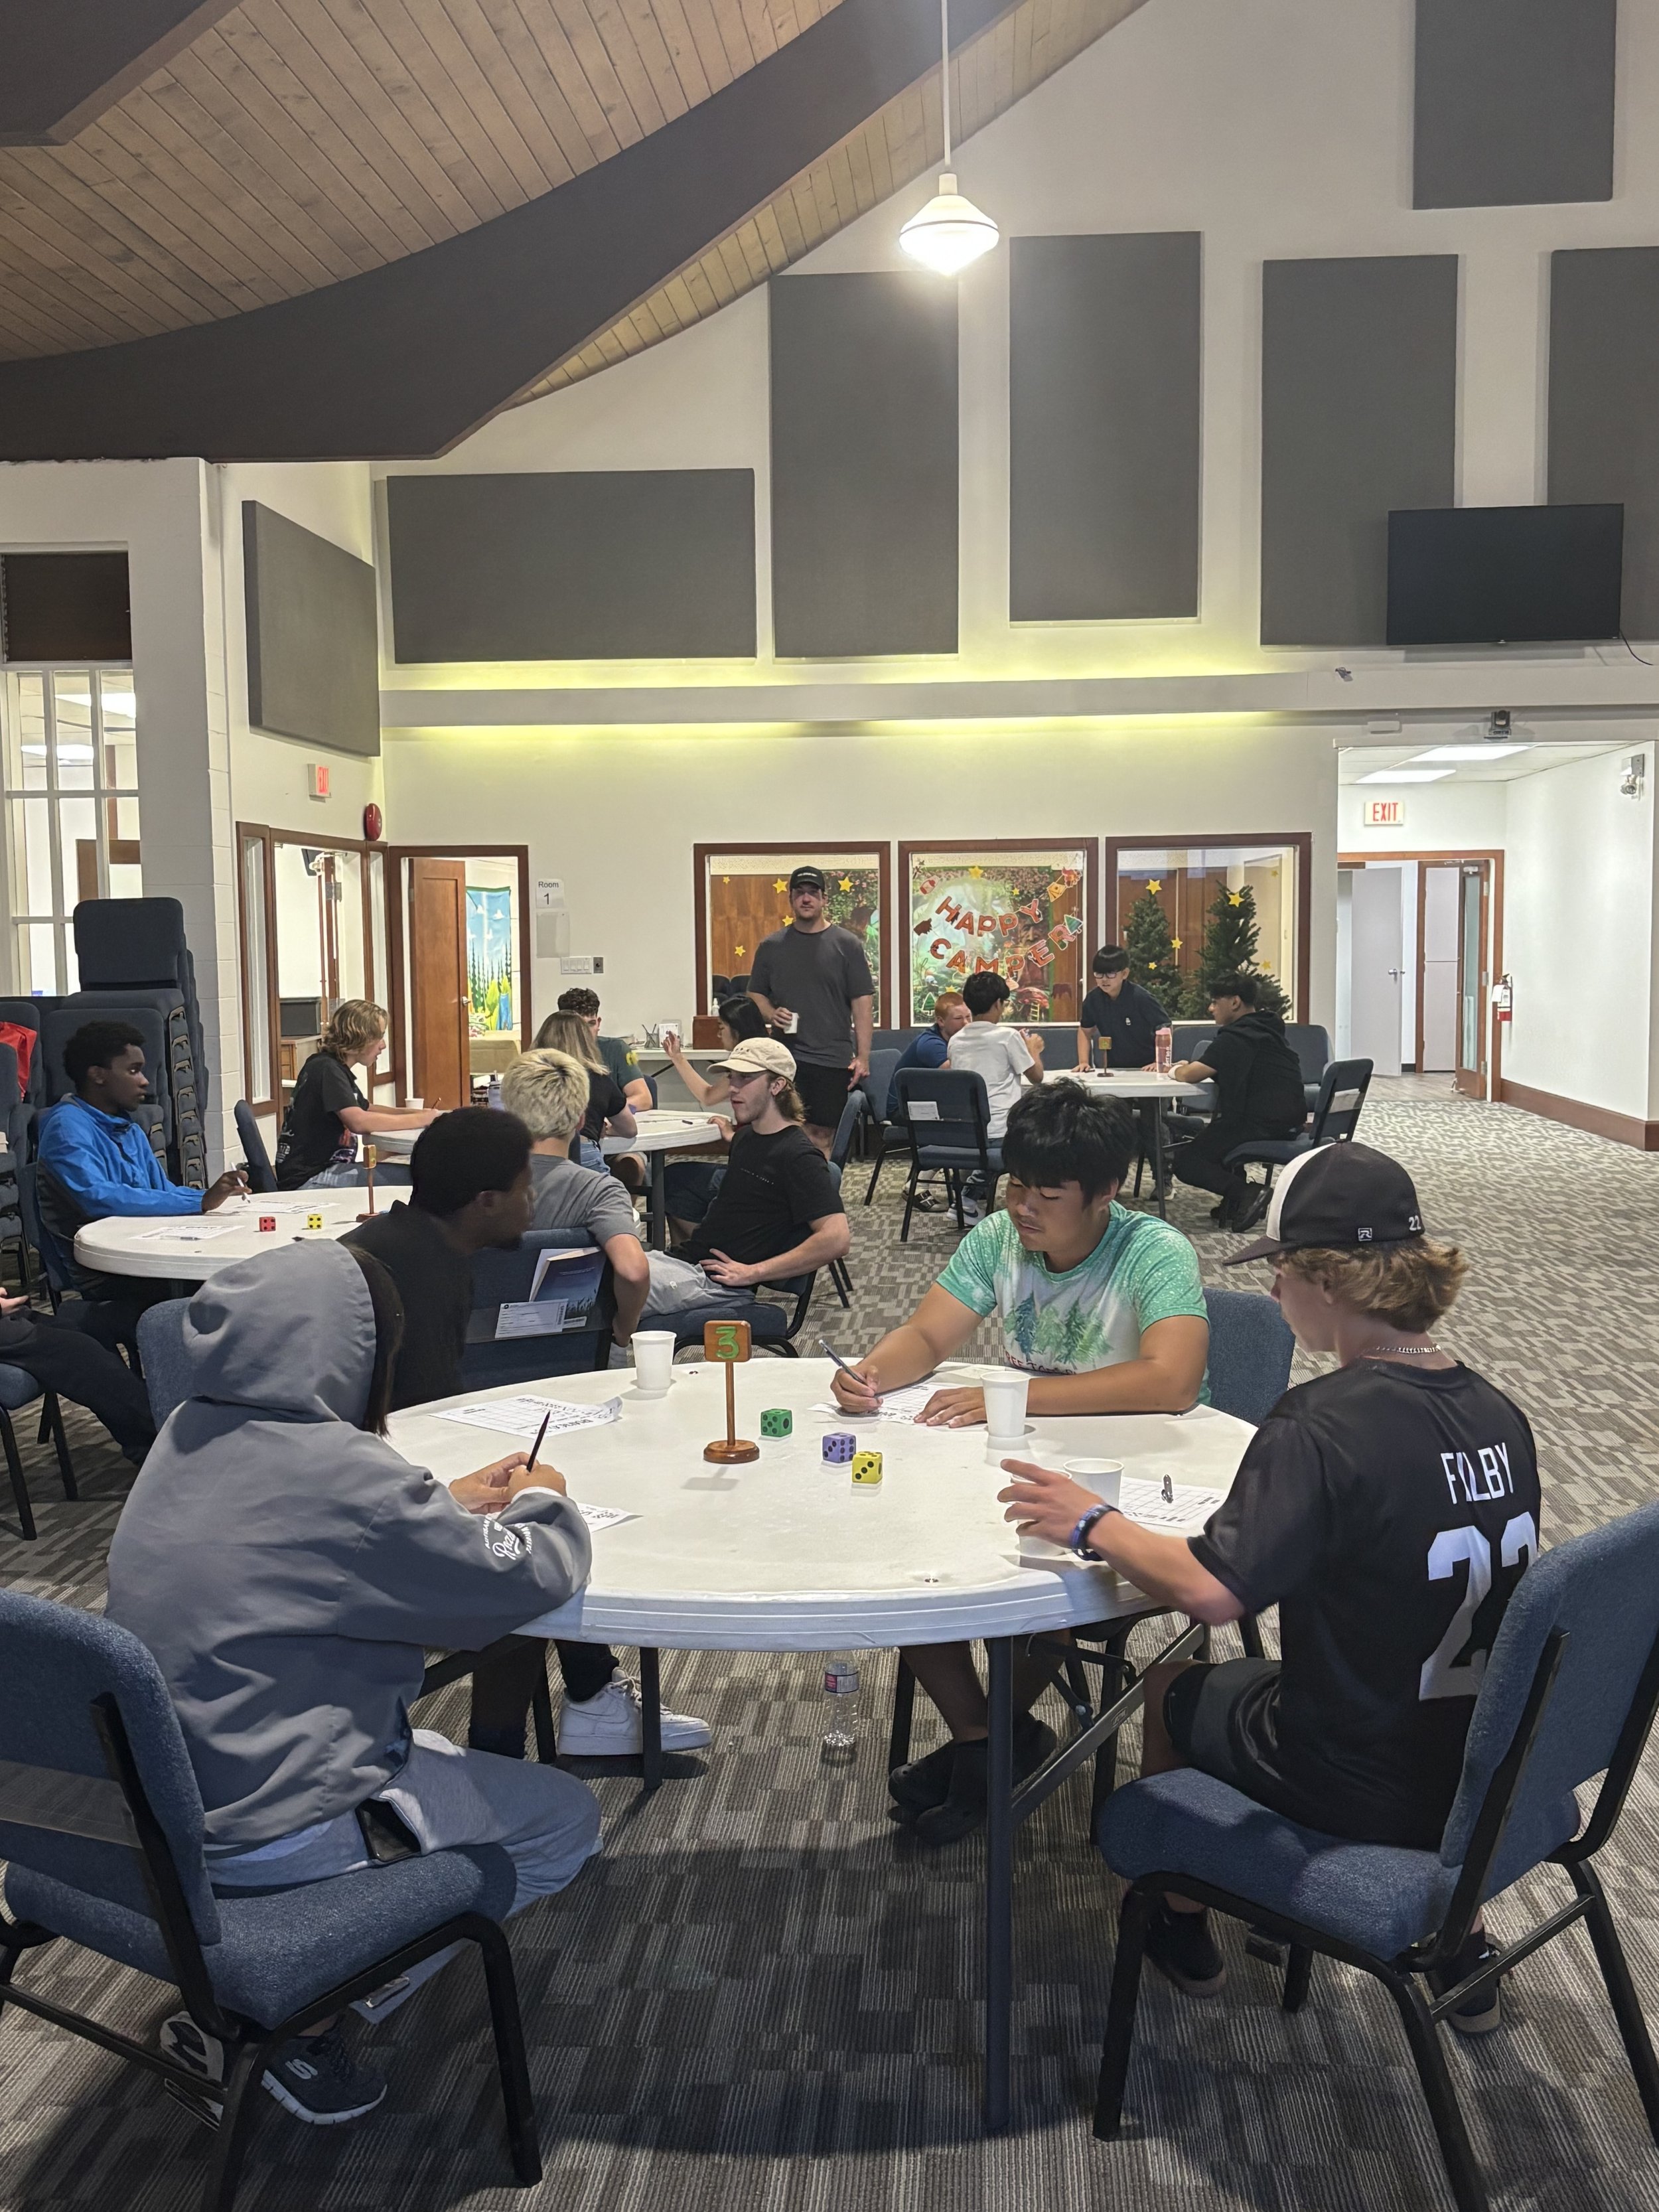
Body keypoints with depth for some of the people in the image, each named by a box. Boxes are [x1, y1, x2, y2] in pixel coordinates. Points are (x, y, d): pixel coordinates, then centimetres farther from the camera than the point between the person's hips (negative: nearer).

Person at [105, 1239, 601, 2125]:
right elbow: (527, 1579, -18)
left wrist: (450, 1503, 9)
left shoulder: (190, 1436, -2)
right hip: (263, 1842, -8)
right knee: (564, 1819, 6)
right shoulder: (340, 1472, -27)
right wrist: (544, 1502, 3)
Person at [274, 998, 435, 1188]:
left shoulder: (337, 1069, 17)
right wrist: (419, 1120, -20)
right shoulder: (326, 1069, -14)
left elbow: (365, 1109, 32)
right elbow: (359, 1121, -28)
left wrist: (412, 1112, 14)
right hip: (308, 1179, -10)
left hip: (328, 1168, 10)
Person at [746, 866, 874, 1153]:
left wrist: (863, 1057, -6)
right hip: (785, 1056, 1)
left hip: (834, 1058, -1)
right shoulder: (771, 946, 9)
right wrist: (771, 1014, -7)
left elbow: (862, 1003, 1)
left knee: (823, 1134, 5)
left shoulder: (846, 945, 4)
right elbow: (755, 994, 16)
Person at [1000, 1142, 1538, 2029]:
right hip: (1486, 1772, 6)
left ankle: (1182, 1927, 42)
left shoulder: (1321, 1424, -27)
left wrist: (1094, 1523, -18)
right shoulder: (1500, 1414, -4)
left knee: (1173, 1686, 20)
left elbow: (1211, 1589, -34)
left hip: (1364, 1788, -6)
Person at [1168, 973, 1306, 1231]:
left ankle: (1245, 1193, -17)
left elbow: (1190, 1075, -16)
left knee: (1184, 1162, -3)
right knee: (1214, 1134, 34)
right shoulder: (1266, 1029, 16)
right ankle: (1235, 1203, 21)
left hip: (1262, 1126, -10)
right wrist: (1189, 1066, 12)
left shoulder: (1235, 1038, -15)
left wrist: (1177, 1070, 7)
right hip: (1289, 1122, 10)